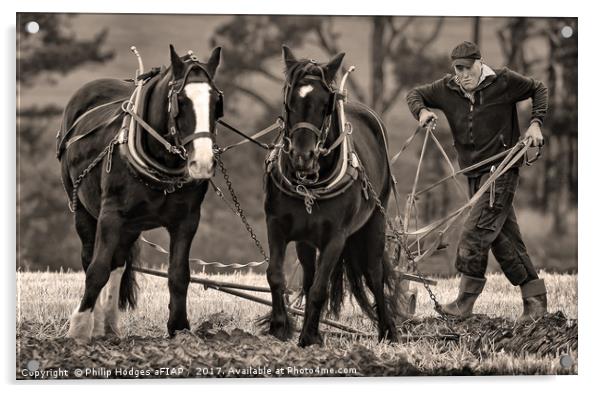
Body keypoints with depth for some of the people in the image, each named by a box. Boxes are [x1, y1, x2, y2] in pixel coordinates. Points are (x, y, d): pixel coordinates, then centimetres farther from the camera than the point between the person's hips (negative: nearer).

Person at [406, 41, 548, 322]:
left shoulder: (503, 82, -7)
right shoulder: (446, 90, 4)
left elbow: (538, 89, 7)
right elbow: (416, 94, 16)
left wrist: (535, 123, -5)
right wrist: (421, 111, -5)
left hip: (501, 170, -6)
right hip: (474, 174, 6)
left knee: (475, 231, -16)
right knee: (503, 238, 8)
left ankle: (465, 301, -12)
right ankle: (535, 300, 16)